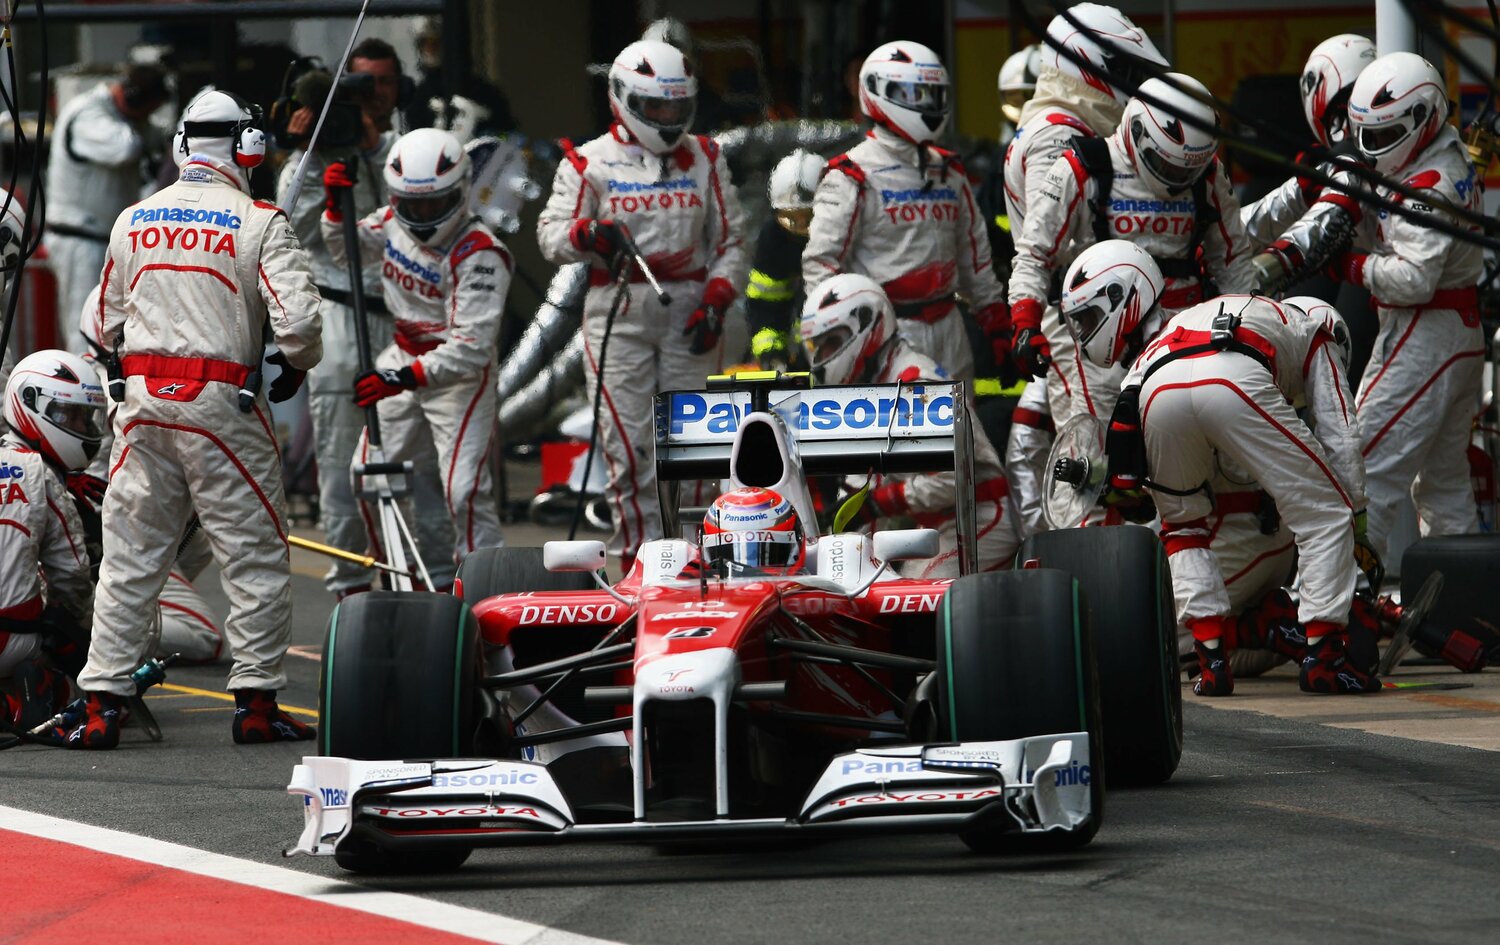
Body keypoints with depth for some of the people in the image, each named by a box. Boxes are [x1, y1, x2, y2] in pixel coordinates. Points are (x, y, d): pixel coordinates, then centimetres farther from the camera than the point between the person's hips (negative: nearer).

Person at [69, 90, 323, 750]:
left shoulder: (133, 221, 9)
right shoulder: (260, 223, -6)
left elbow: (107, 327, 15)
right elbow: (297, 322, -13)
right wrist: (298, 365, 8)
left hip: (142, 399, 4)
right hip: (220, 403, -4)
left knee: (129, 559, 7)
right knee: (255, 558, 6)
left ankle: (101, 706, 4)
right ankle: (256, 702, 5)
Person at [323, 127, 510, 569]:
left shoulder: (479, 255, -25)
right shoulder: (393, 221, -4)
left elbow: (472, 347, -31)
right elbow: (348, 254, 18)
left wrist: (405, 378, -40)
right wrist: (336, 209, -2)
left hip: (461, 372, -7)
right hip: (403, 360, 7)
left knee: (465, 491, -16)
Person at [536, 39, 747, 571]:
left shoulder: (704, 159, 13)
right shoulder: (590, 163, 4)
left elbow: (729, 239, 16)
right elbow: (551, 231, -3)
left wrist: (716, 301, 1)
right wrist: (589, 234, -25)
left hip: (688, 311, 2)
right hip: (619, 312, -2)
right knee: (628, 441, -7)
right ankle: (637, 557, -3)